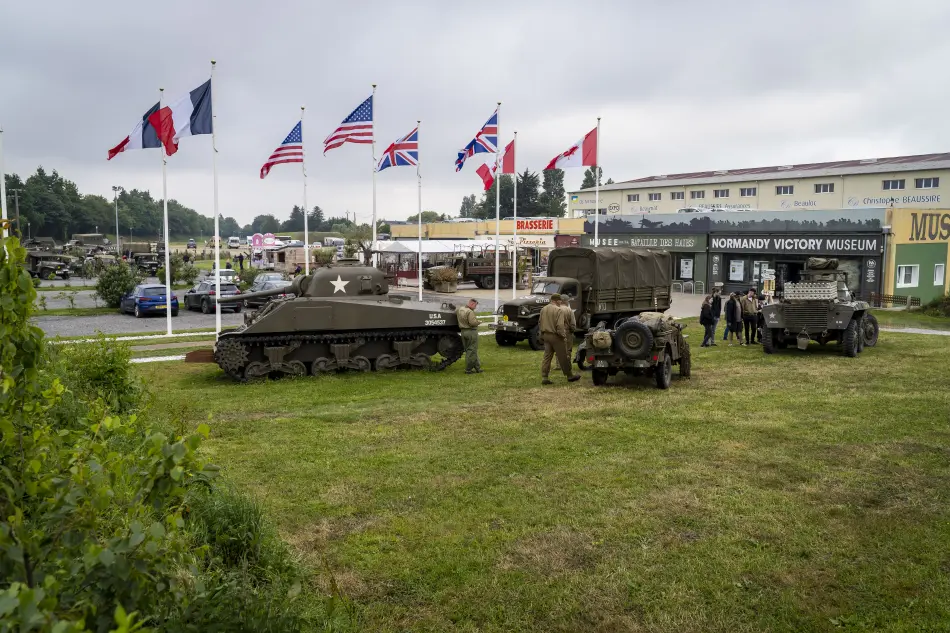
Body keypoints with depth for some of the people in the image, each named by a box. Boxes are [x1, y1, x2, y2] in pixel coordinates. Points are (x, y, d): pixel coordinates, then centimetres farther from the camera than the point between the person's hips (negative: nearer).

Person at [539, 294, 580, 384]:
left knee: (547, 357, 9)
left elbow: (540, 323, 15)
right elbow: (560, 326, -22)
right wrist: (564, 335, -9)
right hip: (555, 336, -7)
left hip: (545, 335, 7)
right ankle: (569, 376, 16)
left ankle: (544, 377, 5)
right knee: (563, 357, 5)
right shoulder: (559, 310, -16)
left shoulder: (543, 309, 8)